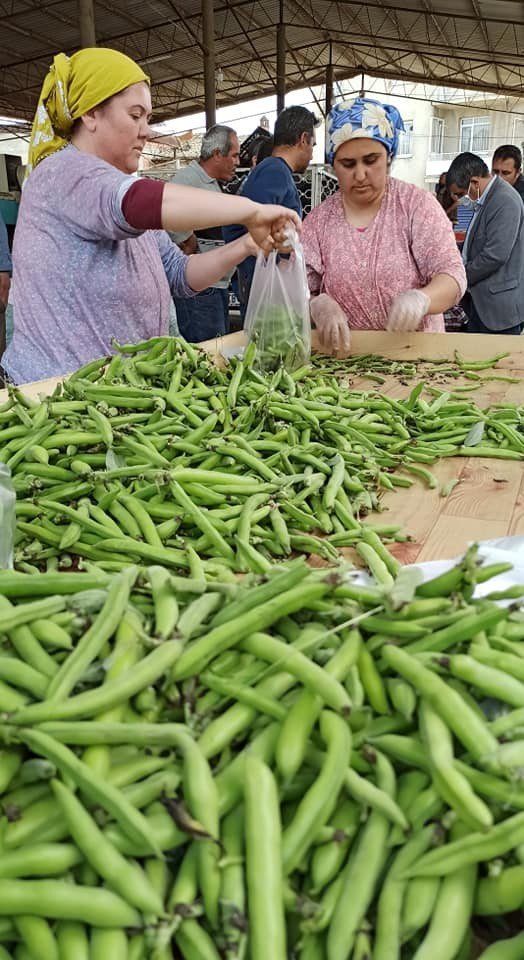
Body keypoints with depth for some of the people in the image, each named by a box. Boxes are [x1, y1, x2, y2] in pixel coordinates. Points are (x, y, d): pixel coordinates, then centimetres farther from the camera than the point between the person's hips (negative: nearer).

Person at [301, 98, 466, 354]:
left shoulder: (417, 204, 1)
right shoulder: (318, 220, 7)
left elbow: (451, 274, -5)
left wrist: (421, 298, -28)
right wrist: (316, 306, -22)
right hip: (346, 353, 2)